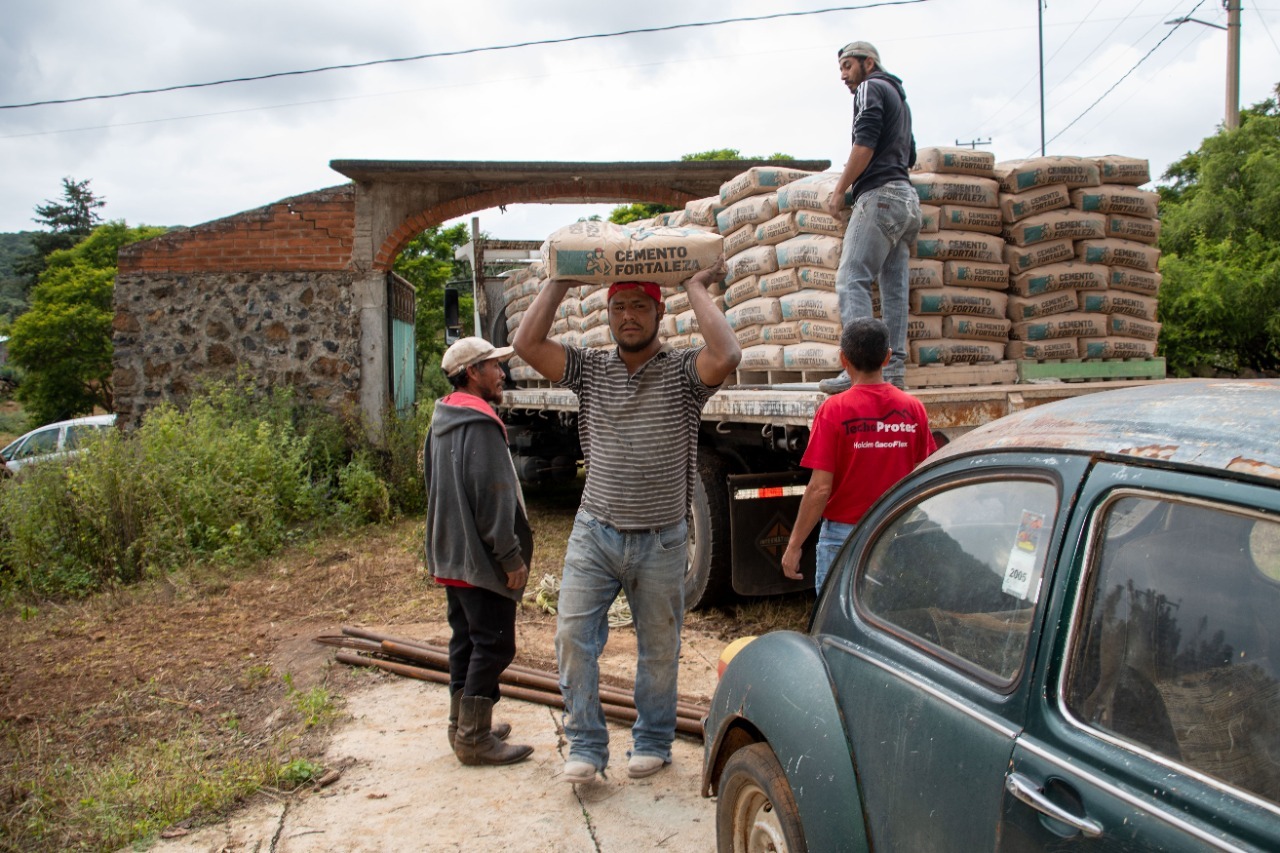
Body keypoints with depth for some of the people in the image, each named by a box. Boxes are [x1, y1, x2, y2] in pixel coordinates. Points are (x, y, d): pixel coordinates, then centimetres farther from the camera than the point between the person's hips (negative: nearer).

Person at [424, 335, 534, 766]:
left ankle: (463, 725, 27)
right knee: (494, 645, -3)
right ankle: (474, 738, 3)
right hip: (481, 558, -10)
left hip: (451, 556, 10)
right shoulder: (480, 424, -19)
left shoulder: (442, 421, 14)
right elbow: (491, 498, -22)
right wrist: (511, 556, -18)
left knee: (466, 639, 17)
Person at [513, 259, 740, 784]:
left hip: (661, 540, -2)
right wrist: (561, 281, -3)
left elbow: (726, 356, -28)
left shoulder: (683, 372, -6)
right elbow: (527, 343, -7)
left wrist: (697, 288, -17)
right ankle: (586, 746, 12)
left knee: (659, 647, 12)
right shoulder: (590, 370, 2)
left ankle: (653, 742, 31)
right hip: (595, 532, 2)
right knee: (573, 635, -4)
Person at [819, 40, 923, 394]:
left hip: (880, 195, -10)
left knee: (852, 280, -15)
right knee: (894, 286, 4)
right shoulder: (899, 96, 28)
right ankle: (895, 371, 1)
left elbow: (865, 145, -13)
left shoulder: (870, 89, 1)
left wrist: (839, 190, -8)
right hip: (906, 197, 10)